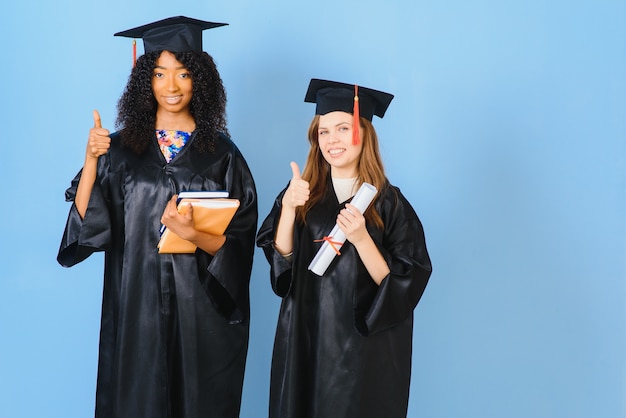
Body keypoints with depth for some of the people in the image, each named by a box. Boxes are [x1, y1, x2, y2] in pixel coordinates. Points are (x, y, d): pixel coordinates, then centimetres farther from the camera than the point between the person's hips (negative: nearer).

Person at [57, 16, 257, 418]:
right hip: (137, 306, 1)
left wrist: (193, 233, -23)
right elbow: (88, 225, -5)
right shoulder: (121, 148, 2)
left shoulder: (221, 153, -2)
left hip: (200, 309, -1)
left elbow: (236, 245, -4)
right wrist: (91, 160, -16)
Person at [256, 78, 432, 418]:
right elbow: (280, 259, -7)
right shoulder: (302, 191, 2)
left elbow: (403, 286, -12)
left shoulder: (388, 203, -8)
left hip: (364, 345, -3)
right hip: (305, 339, 3)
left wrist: (361, 239, -25)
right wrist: (288, 208, -21)